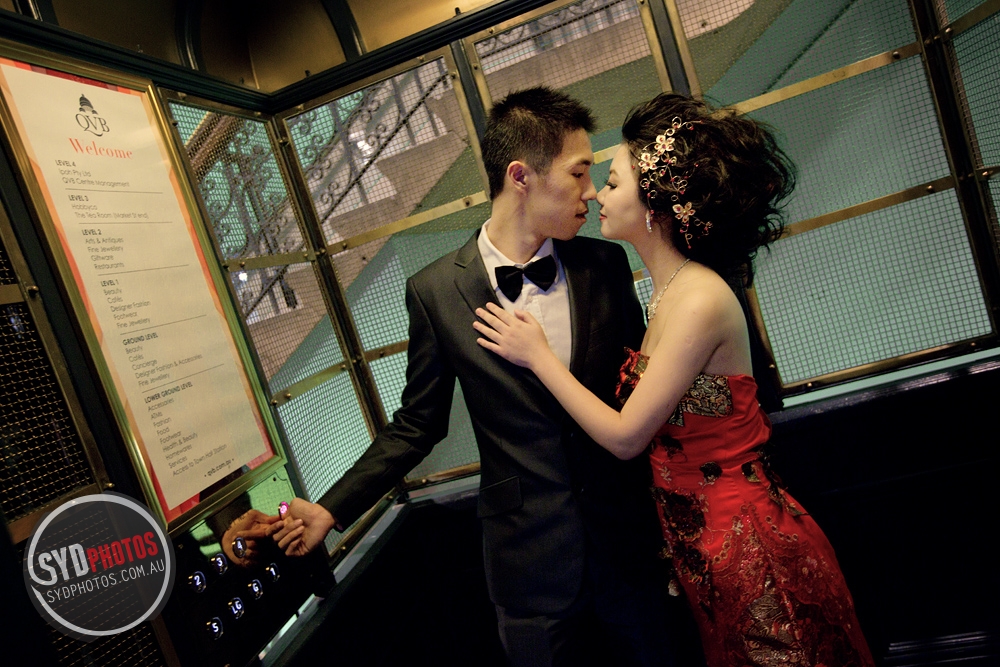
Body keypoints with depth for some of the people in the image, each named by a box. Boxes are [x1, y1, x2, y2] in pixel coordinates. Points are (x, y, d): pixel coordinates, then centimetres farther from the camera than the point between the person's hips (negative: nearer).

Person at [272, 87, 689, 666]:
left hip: (629, 541, 3)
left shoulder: (606, 264, -5)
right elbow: (419, 423, -1)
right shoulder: (436, 292, -11)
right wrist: (332, 510, -4)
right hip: (531, 559, -2)